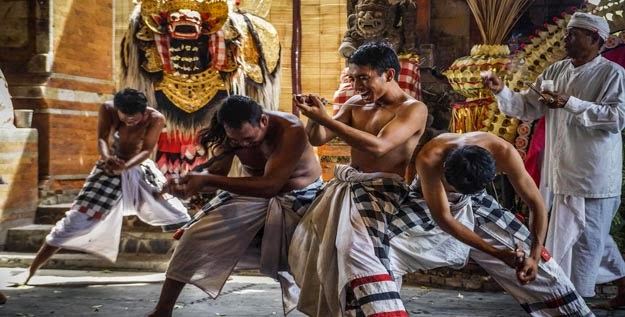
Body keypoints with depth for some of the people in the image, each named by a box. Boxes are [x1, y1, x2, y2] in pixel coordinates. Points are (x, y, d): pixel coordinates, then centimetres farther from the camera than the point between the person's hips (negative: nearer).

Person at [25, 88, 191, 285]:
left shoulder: (155, 119, -20)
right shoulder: (108, 109, -17)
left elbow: (147, 150, -22)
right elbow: (102, 139, -19)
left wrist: (125, 166, -41)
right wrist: (107, 158, -43)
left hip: (140, 169, 1)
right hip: (110, 168, -1)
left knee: (179, 219, -2)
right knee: (76, 220, -8)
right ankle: (31, 270, -1)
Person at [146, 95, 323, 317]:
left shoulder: (290, 130, -33)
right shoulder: (231, 132, -16)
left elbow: (271, 185, -41)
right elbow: (216, 174, -12)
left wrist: (208, 180, -44)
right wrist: (186, 186, -36)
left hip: (298, 198, -4)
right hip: (252, 190, 4)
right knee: (196, 235, -4)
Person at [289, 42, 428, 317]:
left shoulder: (413, 109, -11)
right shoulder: (356, 104, 10)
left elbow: (378, 146, -26)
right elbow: (317, 139, 11)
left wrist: (325, 118, -25)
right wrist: (314, 116, -13)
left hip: (379, 190, -8)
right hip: (344, 185, 8)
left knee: (358, 251, -29)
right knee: (306, 244, 9)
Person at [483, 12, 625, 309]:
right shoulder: (555, 71, 10)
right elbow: (528, 107, 10)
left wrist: (570, 103, -25)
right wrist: (502, 91, -8)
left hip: (593, 176, -7)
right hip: (563, 172, 7)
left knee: (584, 237, 0)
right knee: (593, 235, 19)